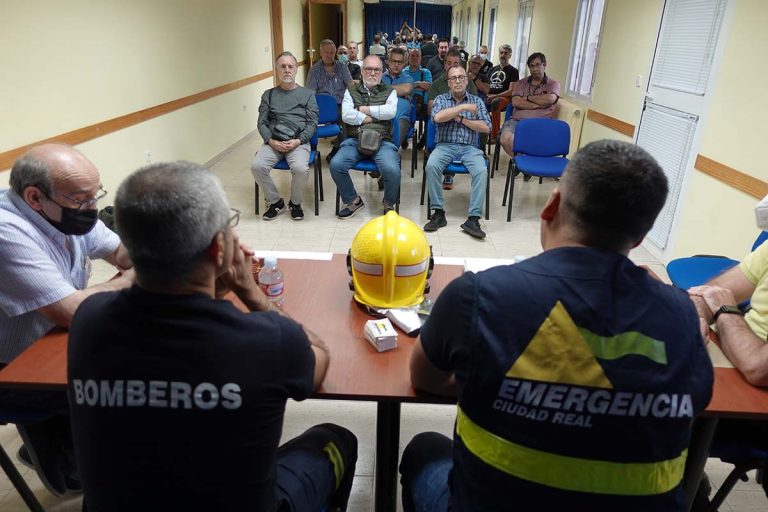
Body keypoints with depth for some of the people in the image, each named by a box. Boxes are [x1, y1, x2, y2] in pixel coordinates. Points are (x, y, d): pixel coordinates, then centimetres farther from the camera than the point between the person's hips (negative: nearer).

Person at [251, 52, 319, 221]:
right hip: (273, 142, 2)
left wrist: (298, 141, -11)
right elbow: (262, 122, 11)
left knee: (300, 168, -33)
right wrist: (271, 141, -8)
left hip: (299, 141, -2)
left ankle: (295, 203, -3)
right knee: (257, 166, -26)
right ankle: (275, 202, -3)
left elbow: (312, 123, 6)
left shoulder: (307, 94, 14)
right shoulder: (268, 95, 17)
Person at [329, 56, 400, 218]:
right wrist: (373, 118, -3)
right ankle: (353, 200, 0)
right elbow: (346, 115, -3)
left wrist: (364, 109, -4)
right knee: (336, 165, -25)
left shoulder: (389, 92, 13)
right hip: (355, 139, 2)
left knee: (392, 170, -30)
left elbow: (391, 111, -9)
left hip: (382, 141, -1)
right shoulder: (351, 91, 15)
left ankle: (389, 203, 2)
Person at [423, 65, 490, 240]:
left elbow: (486, 128, 3)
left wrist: (461, 119, -4)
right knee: (431, 165, -33)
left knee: (481, 171, -31)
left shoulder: (477, 101, 14)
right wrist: (463, 107, -9)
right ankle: (438, 212, -24)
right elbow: (437, 117, -12)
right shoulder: (441, 99, 11)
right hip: (445, 145, 0)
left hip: (470, 148, 1)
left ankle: (473, 219, -30)